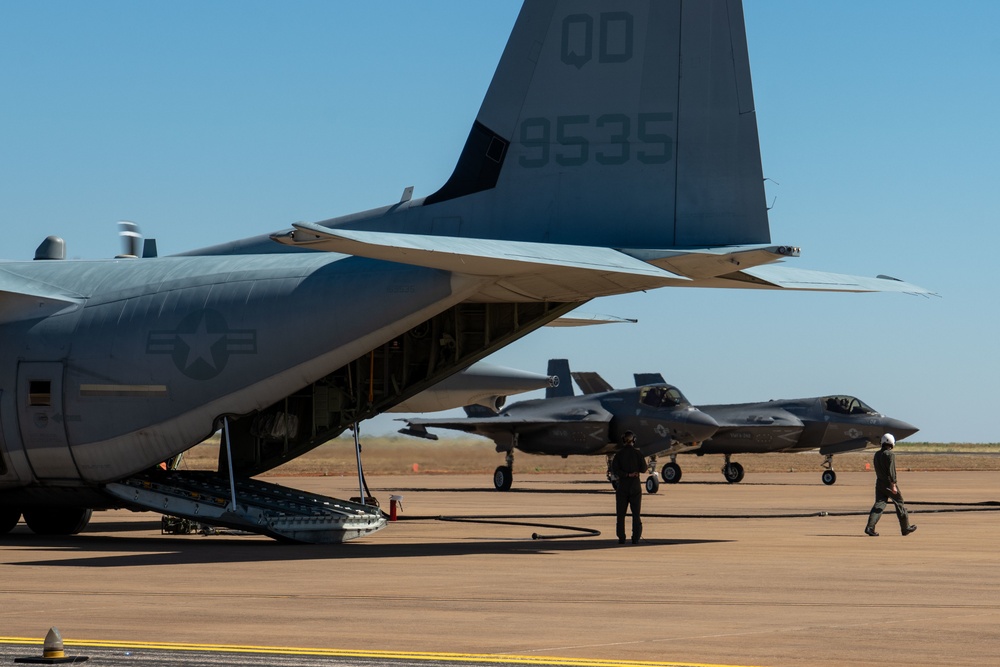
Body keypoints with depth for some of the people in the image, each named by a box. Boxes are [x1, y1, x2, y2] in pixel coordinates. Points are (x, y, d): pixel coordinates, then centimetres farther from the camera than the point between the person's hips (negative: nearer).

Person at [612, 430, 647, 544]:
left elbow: (614, 469, -13)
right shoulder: (638, 453, -4)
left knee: (621, 514, 6)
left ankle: (621, 538, 1)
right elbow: (643, 469, -3)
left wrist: (627, 474, -14)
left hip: (622, 486, 0)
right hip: (635, 486, 0)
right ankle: (636, 538, 0)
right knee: (636, 514, 6)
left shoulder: (619, 454, -3)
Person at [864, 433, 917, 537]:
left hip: (879, 483, 6)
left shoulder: (877, 454, 10)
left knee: (878, 505, -1)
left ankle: (870, 527, -17)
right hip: (889, 484, -6)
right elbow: (891, 470, -20)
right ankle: (906, 528, 20)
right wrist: (893, 485, -21)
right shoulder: (890, 454, -13)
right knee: (899, 504, 10)